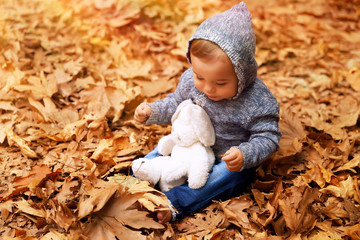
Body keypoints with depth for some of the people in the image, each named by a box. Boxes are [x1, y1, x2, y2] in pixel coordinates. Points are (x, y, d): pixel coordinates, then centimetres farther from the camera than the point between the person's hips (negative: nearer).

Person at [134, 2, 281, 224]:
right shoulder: (191, 80, -13)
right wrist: (151, 111, -8)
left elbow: (268, 138, -20)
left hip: (230, 161, -5)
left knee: (222, 178, -32)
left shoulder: (258, 101, -28)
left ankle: (171, 206, -39)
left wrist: (244, 156, -38)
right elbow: (175, 105, 7)